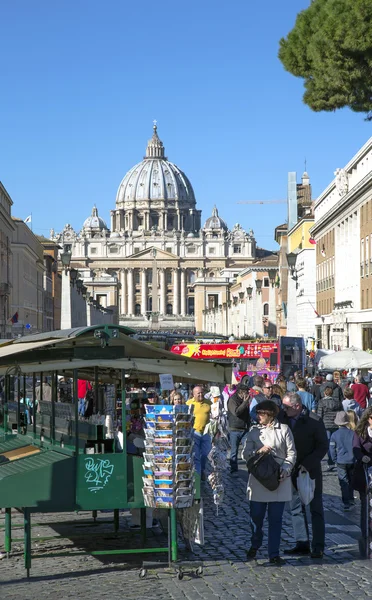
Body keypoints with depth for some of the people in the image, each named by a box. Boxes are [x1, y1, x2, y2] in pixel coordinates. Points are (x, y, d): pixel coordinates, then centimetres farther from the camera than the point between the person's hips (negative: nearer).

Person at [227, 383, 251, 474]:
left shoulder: (245, 400, 9)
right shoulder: (232, 400, -9)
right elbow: (236, 412, -24)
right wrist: (244, 402, -23)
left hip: (245, 429, 5)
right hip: (235, 430, -5)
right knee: (234, 451, 3)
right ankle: (233, 470, 10)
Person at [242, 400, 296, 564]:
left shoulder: (283, 429, 2)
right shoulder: (254, 431, 7)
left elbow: (291, 454, 2)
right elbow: (246, 454, 3)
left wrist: (285, 470, -12)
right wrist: (258, 451, -16)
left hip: (279, 480, -1)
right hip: (258, 479, 1)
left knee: (275, 518, 2)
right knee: (256, 516, 4)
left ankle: (274, 554, 10)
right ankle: (255, 545, 30)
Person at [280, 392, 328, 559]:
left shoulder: (314, 421, -14)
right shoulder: (283, 418, -4)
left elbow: (323, 446, -9)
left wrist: (307, 464, -18)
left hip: (311, 470, -4)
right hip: (291, 470, 5)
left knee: (316, 509, 1)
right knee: (296, 508, 9)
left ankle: (318, 546, 4)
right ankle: (302, 544, 16)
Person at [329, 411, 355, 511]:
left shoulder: (334, 435, -8)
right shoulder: (352, 433, -7)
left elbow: (332, 449, -4)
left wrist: (335, 460, 9)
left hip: (341, 462, -2)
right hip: (352, 461, 2)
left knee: (344, 483, 3)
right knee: (351, 481, 18)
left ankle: (347, 503, -2)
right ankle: (351, 500, 27)